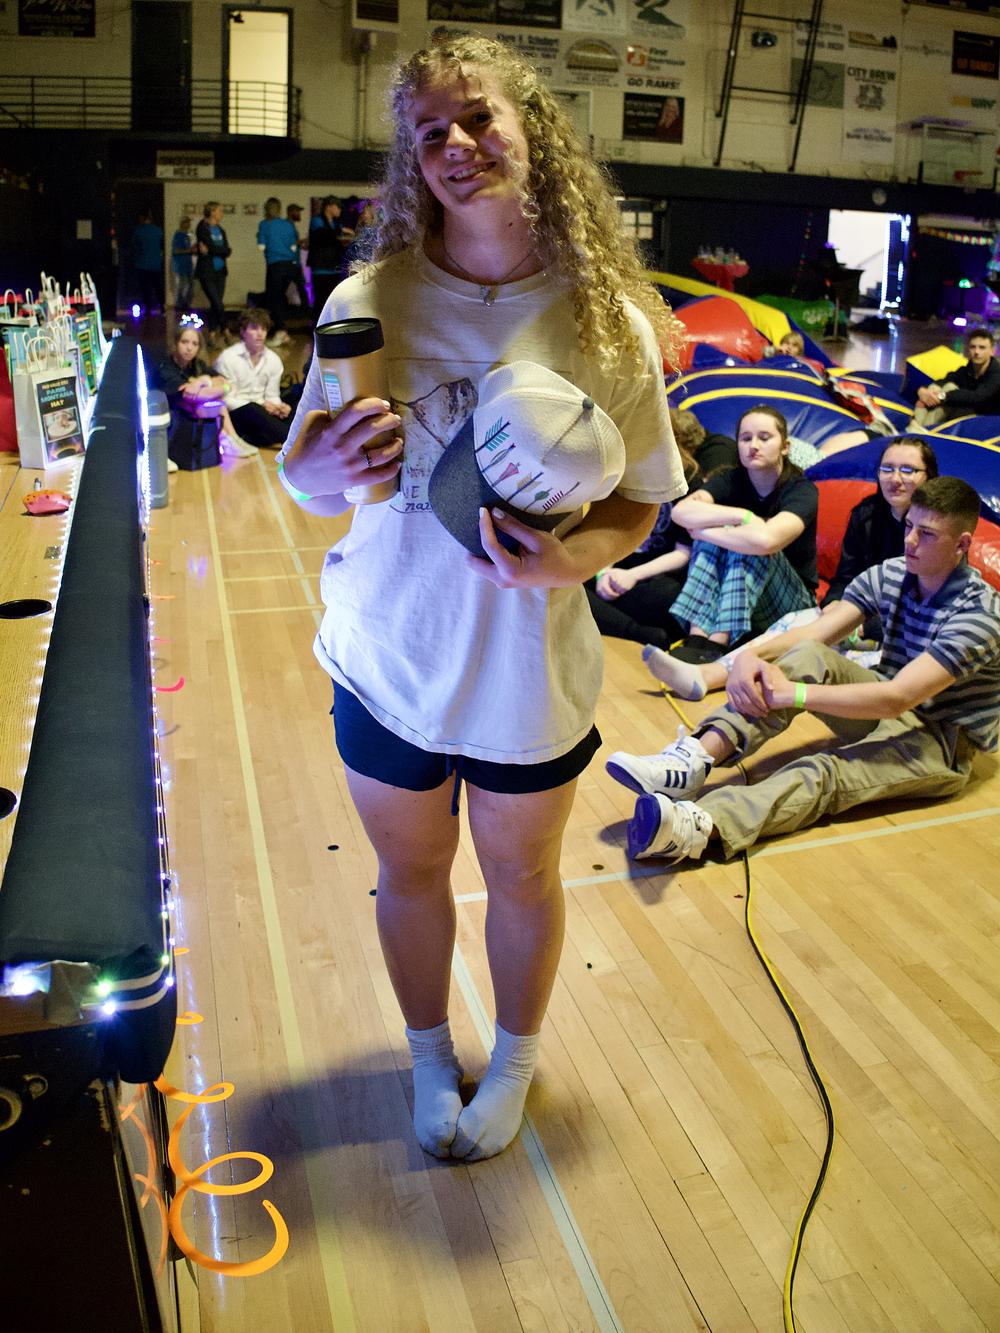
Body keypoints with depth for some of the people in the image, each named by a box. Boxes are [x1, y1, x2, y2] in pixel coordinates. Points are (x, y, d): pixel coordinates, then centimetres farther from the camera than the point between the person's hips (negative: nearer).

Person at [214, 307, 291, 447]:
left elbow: (272, 396, 9)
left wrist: (278, 407, -17)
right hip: (234, 414, -5)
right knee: (253, 410, -38)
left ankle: (249, 437, -34)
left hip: (261, 411, 5)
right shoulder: (227, 358, -9)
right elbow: (226, 400, -12)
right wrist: (261, 405, -23)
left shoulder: (274, 359, 6)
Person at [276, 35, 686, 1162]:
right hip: (388, 662, 1)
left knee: (521, 875, 20)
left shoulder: (606, 319, -10)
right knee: (410, 874, 20)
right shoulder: (370, 300, -8)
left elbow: (640, 502, -4)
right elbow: (300, 480, -1)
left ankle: (514, 1061, 50)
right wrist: (325, 467, -25)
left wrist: (567, 559, -25)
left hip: (529, 671, -1)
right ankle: (430, 1056, 50)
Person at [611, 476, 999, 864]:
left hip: (941, 742, -5)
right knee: (808, 657, -25)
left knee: (826, 772, -37)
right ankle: (695, 758, -41)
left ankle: (697, 828, -62)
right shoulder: (888, 575, -1)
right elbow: (810, 634, -10)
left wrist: (791, 694, -34)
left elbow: (896, 698, -30)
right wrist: (750, 656, -31)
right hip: (884, 709, 6)